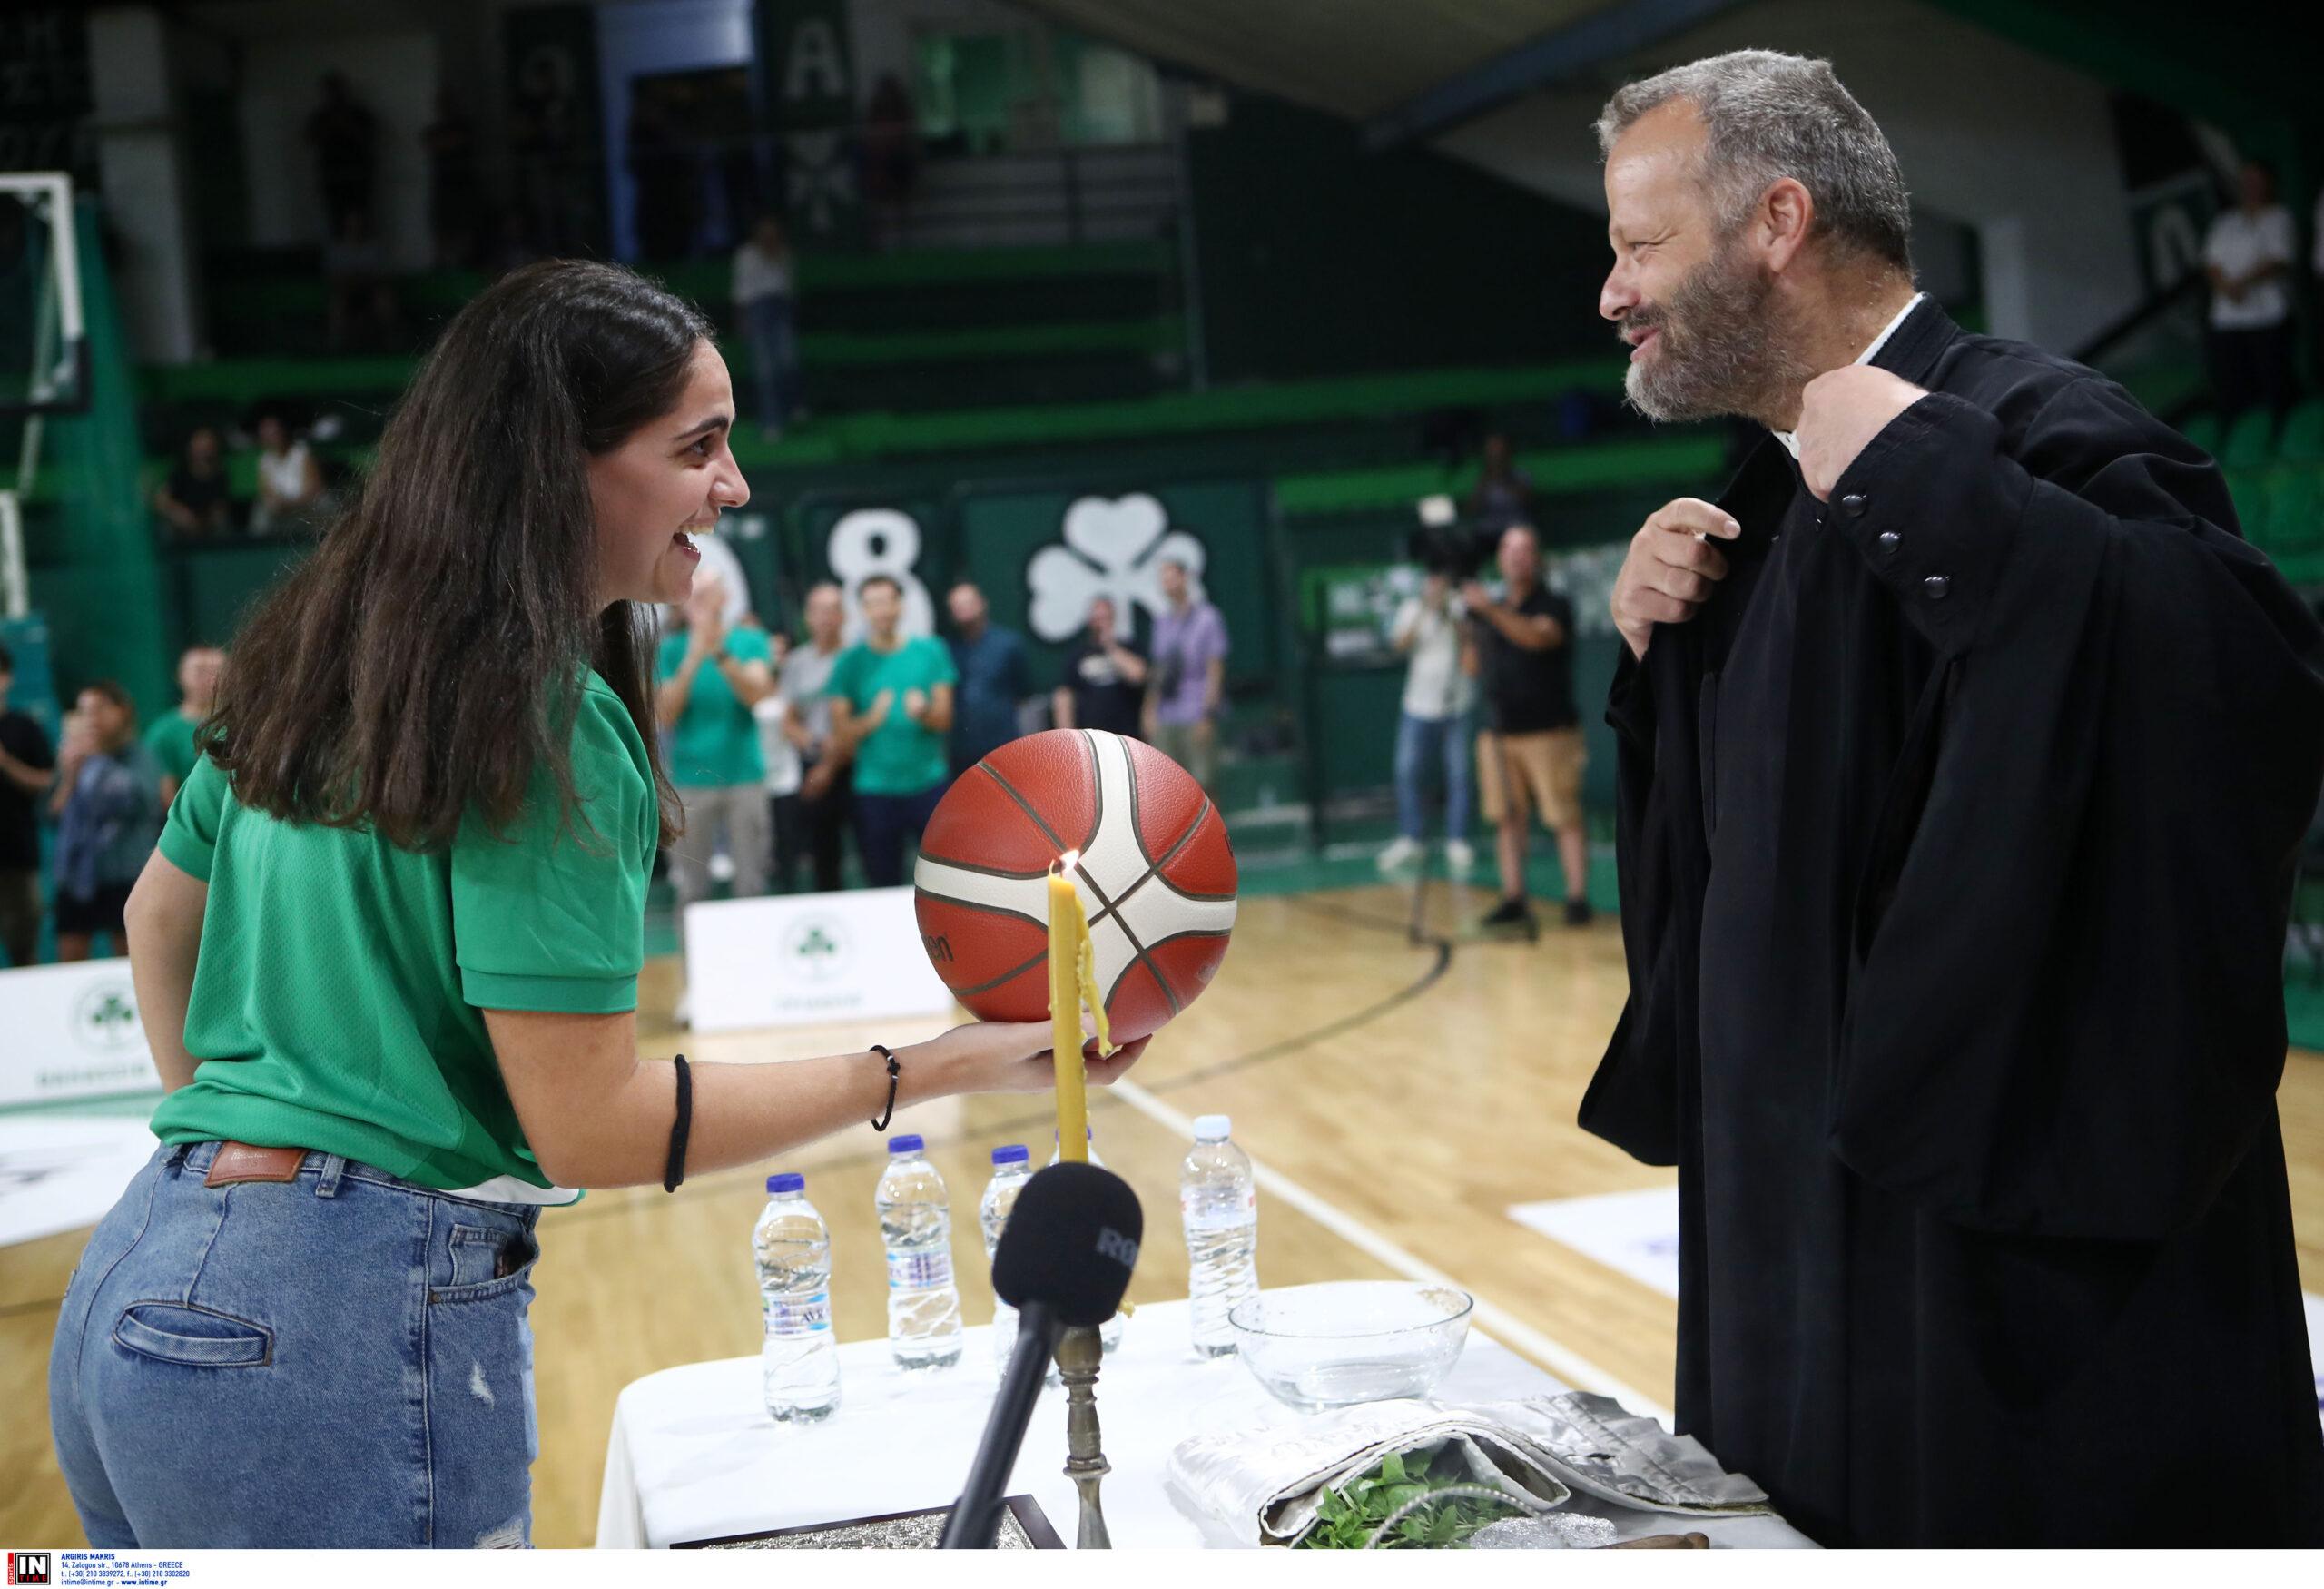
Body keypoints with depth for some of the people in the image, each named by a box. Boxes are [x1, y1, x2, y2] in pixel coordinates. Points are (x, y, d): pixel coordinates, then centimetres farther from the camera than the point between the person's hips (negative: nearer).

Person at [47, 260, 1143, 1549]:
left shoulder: (321, 666, 11)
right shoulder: (549, 721, -16)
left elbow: (158, 917, 24)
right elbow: (589, 1127, -16)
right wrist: (926, 1071, -11)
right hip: (339, 1332, -9)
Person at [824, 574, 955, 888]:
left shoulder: (930, 650, 5)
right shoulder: (851, 662, 3)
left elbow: (944, 718, 2)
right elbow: (841, 732, 0)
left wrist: (923, 711, -19)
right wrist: (871, 719, -19)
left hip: (928, 783, 0)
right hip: (875, 789, 0)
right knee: (884, 882, 4)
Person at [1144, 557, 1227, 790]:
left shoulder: (1207, 618, -2)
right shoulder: (1162, 622, 16)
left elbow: (1215, 670, -6)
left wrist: (1207, 714, -12)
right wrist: (1150, 712, 11)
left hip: (1196, 717, -6)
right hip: (1165, 721, 6)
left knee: (1203, 782, -7)